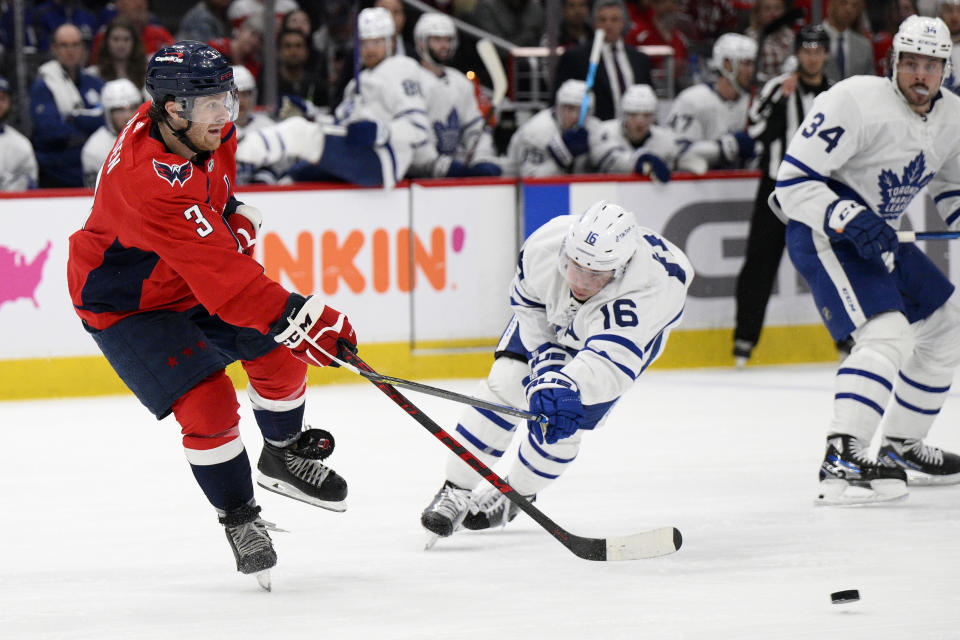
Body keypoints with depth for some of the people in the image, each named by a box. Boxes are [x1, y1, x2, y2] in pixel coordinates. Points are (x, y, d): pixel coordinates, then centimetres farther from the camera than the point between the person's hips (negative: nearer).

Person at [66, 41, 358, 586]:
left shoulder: (206, 128, -14)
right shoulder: (148, 180, -41)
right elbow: (217, 275, -45)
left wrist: (238, 218, 5)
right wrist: (297, 316, -47)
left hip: (195, 279, 8)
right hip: (127, 306, -8)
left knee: (277, 354, 6)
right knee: (207, 404, -17)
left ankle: (285, 457, 35)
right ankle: (239, 518, 6)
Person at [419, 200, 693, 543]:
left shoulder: (647, 289, -48)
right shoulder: (544, 245, -36)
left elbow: (612, 359, -56)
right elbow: (529, 308, -16)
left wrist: (567, 388, -72)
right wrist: (546, 366, -25)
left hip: (631, 330, -3)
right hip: (551, 316, 3)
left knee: (563, 420, -10)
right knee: (506, 383, -15)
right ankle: (455, 491, -4)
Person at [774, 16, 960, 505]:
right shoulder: (855, 102, -21)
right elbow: (792, 181, -23)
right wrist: (851, 221, -33)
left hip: (879, 235, 9)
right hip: (822, 232, -9)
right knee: (888, 334, -26)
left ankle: (901, 446, 26)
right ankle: (841, 460, -35)